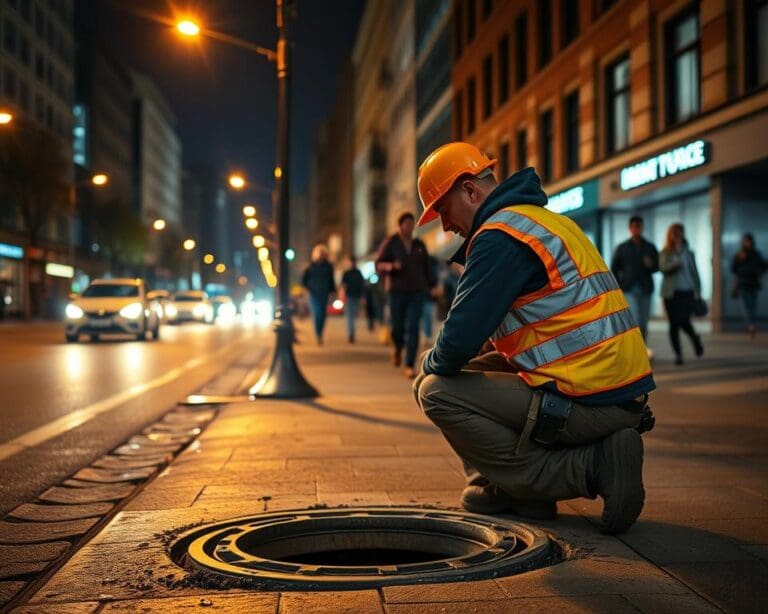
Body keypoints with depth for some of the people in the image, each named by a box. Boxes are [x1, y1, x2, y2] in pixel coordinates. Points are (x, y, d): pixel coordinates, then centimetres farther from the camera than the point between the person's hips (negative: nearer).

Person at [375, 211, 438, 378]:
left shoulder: (419, 245, 7)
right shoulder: (390, 243, -3)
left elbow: (426, 267, 14)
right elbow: (379, 266, -7)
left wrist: (433, 286, 7)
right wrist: (391, 266, -27)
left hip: (416, 292, 1)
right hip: (396, 292, -1)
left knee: (412, 328, -11)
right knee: (397, 328, 4)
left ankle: (409, 366, -10)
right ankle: (398, 349, 39)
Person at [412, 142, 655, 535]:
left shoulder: (499, 234, -12)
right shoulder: (546, 221, 20)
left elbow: (458, 343, -15)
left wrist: (430, 364, 6)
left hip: (585, 404, -10)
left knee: (437, 391, -6)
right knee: (480, 368, 20)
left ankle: (586, 469, -6)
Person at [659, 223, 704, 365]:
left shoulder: (688, 253, 11)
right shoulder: (665, 253, 5)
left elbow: (694, 273, 14)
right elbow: (663, 268, -12)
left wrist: (697, 292, 8)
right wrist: (676, 263, -30)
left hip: (687, 291, 0)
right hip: (671, 293, 0)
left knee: (683, 320, -13)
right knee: (673, 324, -2)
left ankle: (694, 338, 20)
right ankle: (678, 354, 7)